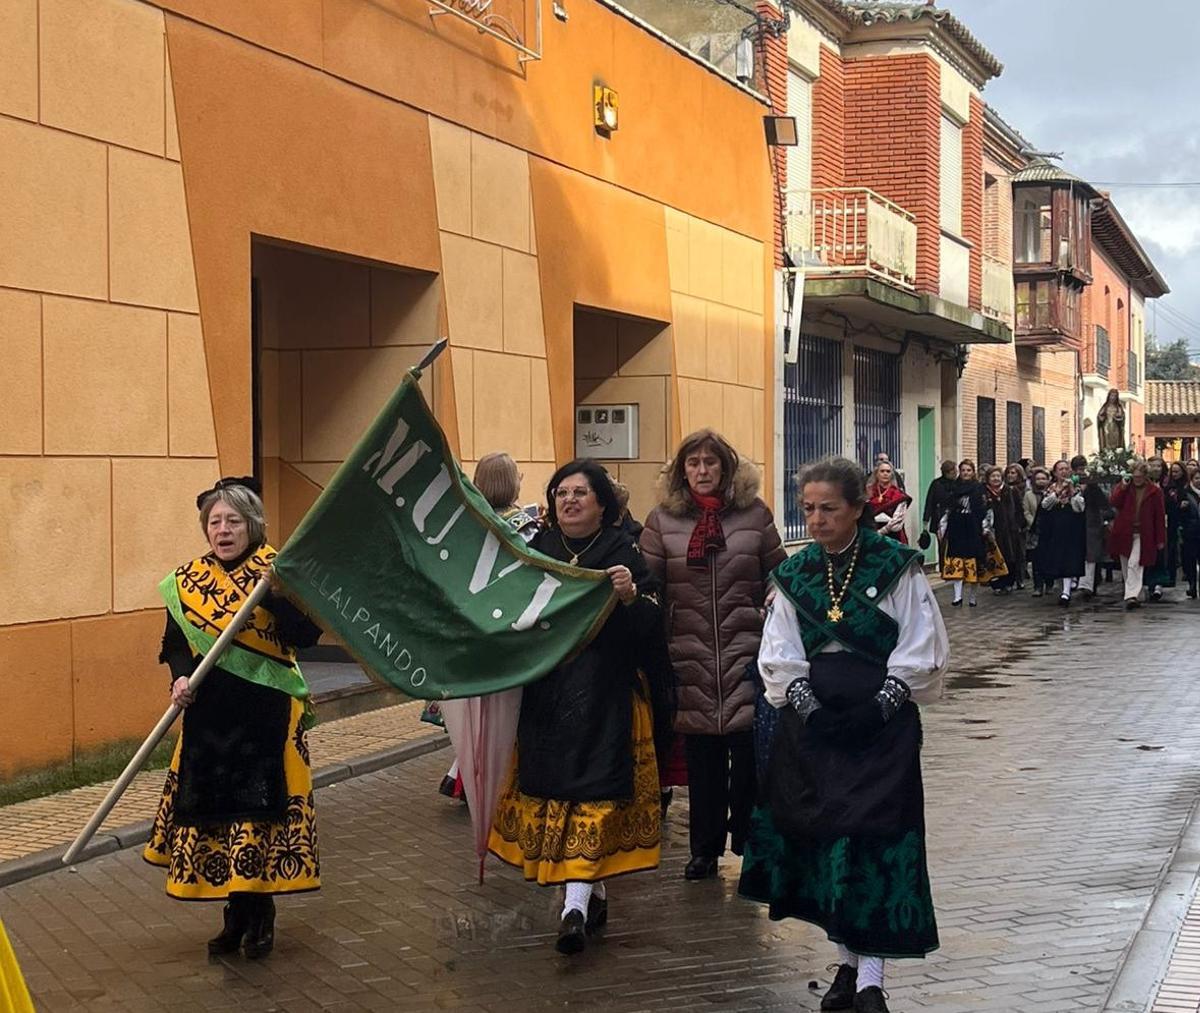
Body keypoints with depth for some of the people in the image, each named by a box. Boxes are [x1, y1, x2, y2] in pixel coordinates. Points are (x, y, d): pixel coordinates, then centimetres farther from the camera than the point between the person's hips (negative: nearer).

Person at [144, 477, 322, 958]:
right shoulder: (188, 582, 6)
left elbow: (305, 636, -14)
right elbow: (175, 643, 9)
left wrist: (274, 593, -26)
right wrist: (181, 677, -11)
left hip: (266, 716, -3)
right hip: (208, 716, 4)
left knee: (262, 809, -3)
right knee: (212, 810, 6)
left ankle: (260, 912, 12)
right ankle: (237, 912, 20)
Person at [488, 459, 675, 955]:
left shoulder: (623, 555, -2)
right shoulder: (538, 551, 10)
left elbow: (649, 626, -9)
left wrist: (631, 596, -27)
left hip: (606, 698, -5)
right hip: (546, 696, 5)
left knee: (593, 795, -9)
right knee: (550, 790, 8)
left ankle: (576, 906, -13)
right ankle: (595, 892, 23)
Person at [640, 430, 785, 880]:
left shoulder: (753, 513, 5)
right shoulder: (662, 520, 5)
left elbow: (778, 573, 12)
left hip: (745, 652, 0)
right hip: (692, 654, 1)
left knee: (749, 749, -2)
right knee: (702, 757, 7)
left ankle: (750, 841, 15)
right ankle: (705, 848, 20)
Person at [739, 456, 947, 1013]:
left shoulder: (896, 568, -4)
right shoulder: (795, 575, 7)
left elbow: (919, 653, -5)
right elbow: (779, 656, 6)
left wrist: (878, 706, -14)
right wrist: (806, 704, -9)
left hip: (882, 721, -4)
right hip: (814, 722, 4)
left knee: (873, 841, -7)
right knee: (823, 839, 5)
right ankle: (848, 962, 19)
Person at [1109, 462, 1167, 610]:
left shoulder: (1155, 491, -1)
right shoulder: (1123, 486, 6)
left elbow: (1160, 516, 0)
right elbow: (1114, 503, -6)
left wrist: (1161, 539, -1)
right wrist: (1123, 487, -15)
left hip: (1142, 534, -3)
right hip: (1124, 532, 3)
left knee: (1134, 564, -15)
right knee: (1125, 564, 11)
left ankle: (1131, 596, -19)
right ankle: (1130, 593, 26)